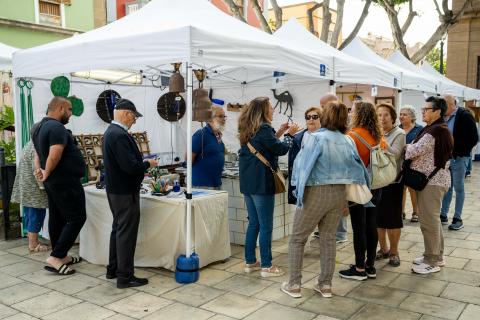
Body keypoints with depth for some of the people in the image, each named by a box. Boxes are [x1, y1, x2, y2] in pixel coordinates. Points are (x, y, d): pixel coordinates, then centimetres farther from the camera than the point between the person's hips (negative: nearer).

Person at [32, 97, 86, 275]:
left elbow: (39, 152, 20)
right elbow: (55, 155, -29)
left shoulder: (39, 127, 14)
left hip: (53, 181, 10)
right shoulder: (57, 127, -19)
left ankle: (61, 256, 22)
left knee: (57, 217, 14)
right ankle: (55, 257, -6)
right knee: (77, 218, -4)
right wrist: (47, 173, -15)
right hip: (65, 181, -10)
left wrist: (42, 170, 6)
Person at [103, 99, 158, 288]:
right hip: (125, 192, -11)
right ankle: (124, 277, 7)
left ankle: (113, 269, 31)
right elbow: (130, 166, -27)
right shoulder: (120, 135, -22)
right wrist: (148, 164, -11)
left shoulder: (110, 132, 11)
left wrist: (141, 166, 13)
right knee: (126, 233, -2)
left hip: (115, 190, 11)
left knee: (118, 229, 20)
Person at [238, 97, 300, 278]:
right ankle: (266, 266, 7)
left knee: (253, 224, 16)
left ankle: (250, 262, 23)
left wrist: (278, 133, 16)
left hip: (248, 184, 9)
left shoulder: (248, 130, 13)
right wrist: (290, 134, 3)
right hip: (262, 184, -9)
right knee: (266, 226, 0)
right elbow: (281, 149, -12)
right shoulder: (264, 128, -14)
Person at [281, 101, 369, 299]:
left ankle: (294, 285, 11)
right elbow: (357, 169, 5)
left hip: (316, 192, -5)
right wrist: (346, 201, 13)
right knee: (329, 238, 15)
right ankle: (325, 285, 21)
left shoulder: (317, 138, -13)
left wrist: (299, 192, 0)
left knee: (297, 239, 8)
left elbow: (302, 166, -13)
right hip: (339, 193, 5)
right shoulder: (348, 142, 2)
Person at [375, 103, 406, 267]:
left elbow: (394, 155, -21)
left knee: (392, 218, 5)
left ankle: (394, 252, 20)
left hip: (392, 182, -4)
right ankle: (383, 248, 29)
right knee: (377, 217, 12)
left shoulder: (399, 134, -6)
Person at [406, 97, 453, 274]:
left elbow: (414, 151, -21)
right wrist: (410, 148, -3)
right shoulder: (433, 129, 16)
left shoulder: (436, 131, -18)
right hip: (429, 179, 11)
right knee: (432, 219, 17)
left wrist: (406, 148, -1)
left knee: (429, 221, -4)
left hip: (432, 181, -11)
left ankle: (432, 262, 6)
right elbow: (422, 152, 15)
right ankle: (436, 256, 29)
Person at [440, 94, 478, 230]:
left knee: (458, 188, 3)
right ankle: (443, 215, 20)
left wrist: (460, 152, -15)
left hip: (458, 158, -5)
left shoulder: (464, 116, -11)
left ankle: (457, 219, 11)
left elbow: (473, 138, -12)